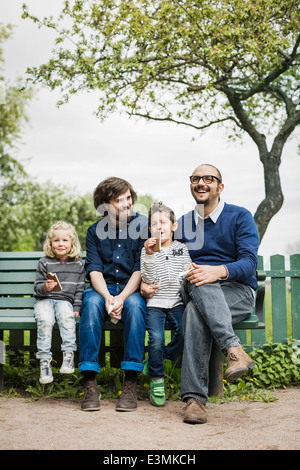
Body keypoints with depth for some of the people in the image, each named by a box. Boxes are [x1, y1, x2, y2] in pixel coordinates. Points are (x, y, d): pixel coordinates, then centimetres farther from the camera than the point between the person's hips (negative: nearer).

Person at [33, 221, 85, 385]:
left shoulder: (78, 264, 10)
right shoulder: (45, 262, 4)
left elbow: (80, 289, 11)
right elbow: (37, 288, 3)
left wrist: (76, 308, -1)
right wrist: (45, 287, -21)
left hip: (65, 300, 1)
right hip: (44, 300, 0)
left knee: (67, 316, -34)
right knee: (45, 320, -32)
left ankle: (68, 356, -33)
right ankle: (44, 362, -30)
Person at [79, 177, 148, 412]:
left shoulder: (143, 225, -1)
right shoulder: (95, 231, 7)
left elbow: (140, 269, -7)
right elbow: (94, 270, -3)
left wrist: (122, 298, -23)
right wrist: (107, 297, -24)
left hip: (133, 289, -1)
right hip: (103, 288, 2)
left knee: (134, 304, -36)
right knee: (91, 302, -32)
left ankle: (131, 383, -33)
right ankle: (90, 384, -33)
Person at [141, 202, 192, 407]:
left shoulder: (183, 248, 12)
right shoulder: (148, 250, 5)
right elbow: (149, 280, -7)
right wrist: (149, 255, -17)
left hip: (177, 302, 2)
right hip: (155, 303, -2)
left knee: (184, 332, -24)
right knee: (156, 337, -24)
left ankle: (157, 360, 2)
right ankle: (157, 379, -3)